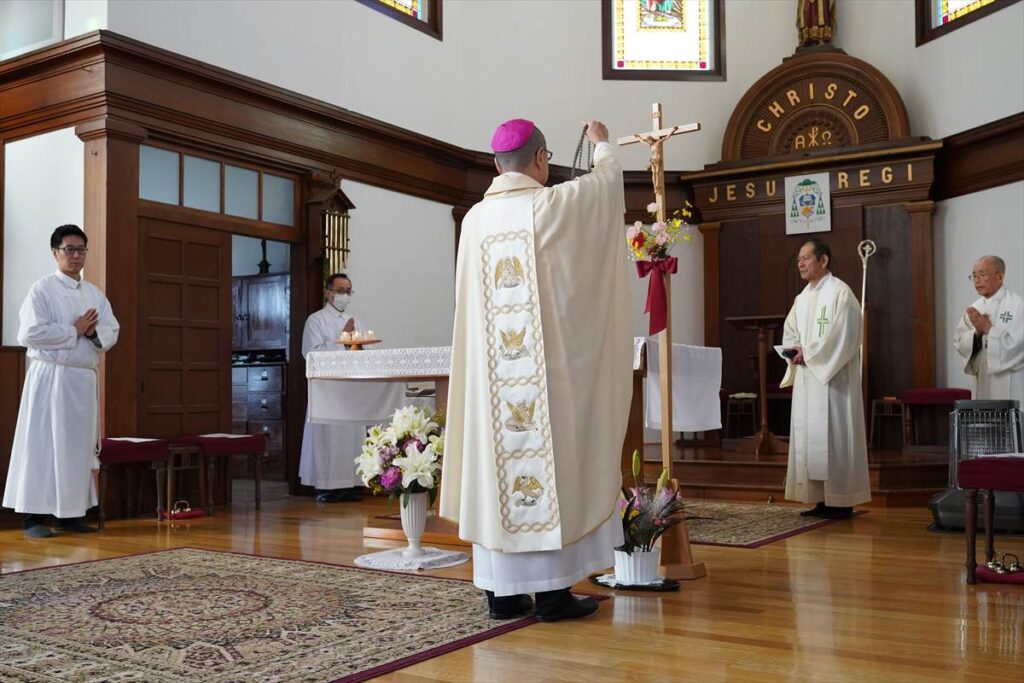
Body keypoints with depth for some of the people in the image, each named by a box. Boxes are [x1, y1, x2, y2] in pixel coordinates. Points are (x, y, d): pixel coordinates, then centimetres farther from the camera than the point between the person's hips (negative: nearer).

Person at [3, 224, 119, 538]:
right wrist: (75, 330, -12)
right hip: (50, 376, -6)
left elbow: (111, 333, 10)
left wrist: (93, 332, -11)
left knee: (79, 445, 6)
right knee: (43, 444, -5)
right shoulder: (42, 289, -4)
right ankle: (34, 516, 0)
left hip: (84, 378, 6)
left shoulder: (95, 294, 15)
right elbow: (30, 333, -15)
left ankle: (71, 513, 13)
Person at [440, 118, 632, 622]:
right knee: (552, 463, 2)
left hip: (487, 369, 5)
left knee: (495, 465, 7)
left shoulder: (475, 219, 7)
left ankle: (503, 590, 12)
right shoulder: (555, 204, -5)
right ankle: (552, 589, 6)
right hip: (548, 368, -4)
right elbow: (608, 177, 16)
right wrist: (601, 143, 38)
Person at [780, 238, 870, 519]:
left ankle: (841, 501, 1)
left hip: (832, 378, -8)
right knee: (807, 436, 6)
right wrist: (794, 350, -3)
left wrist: (808, 354, -13)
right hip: (806, 379, 8)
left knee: (832, 435, -6)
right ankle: (821, 499, 11)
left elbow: (843, 337, -16)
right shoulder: (802, 298, 16)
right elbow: (790, 333, 18)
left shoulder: (840, 293, -8)